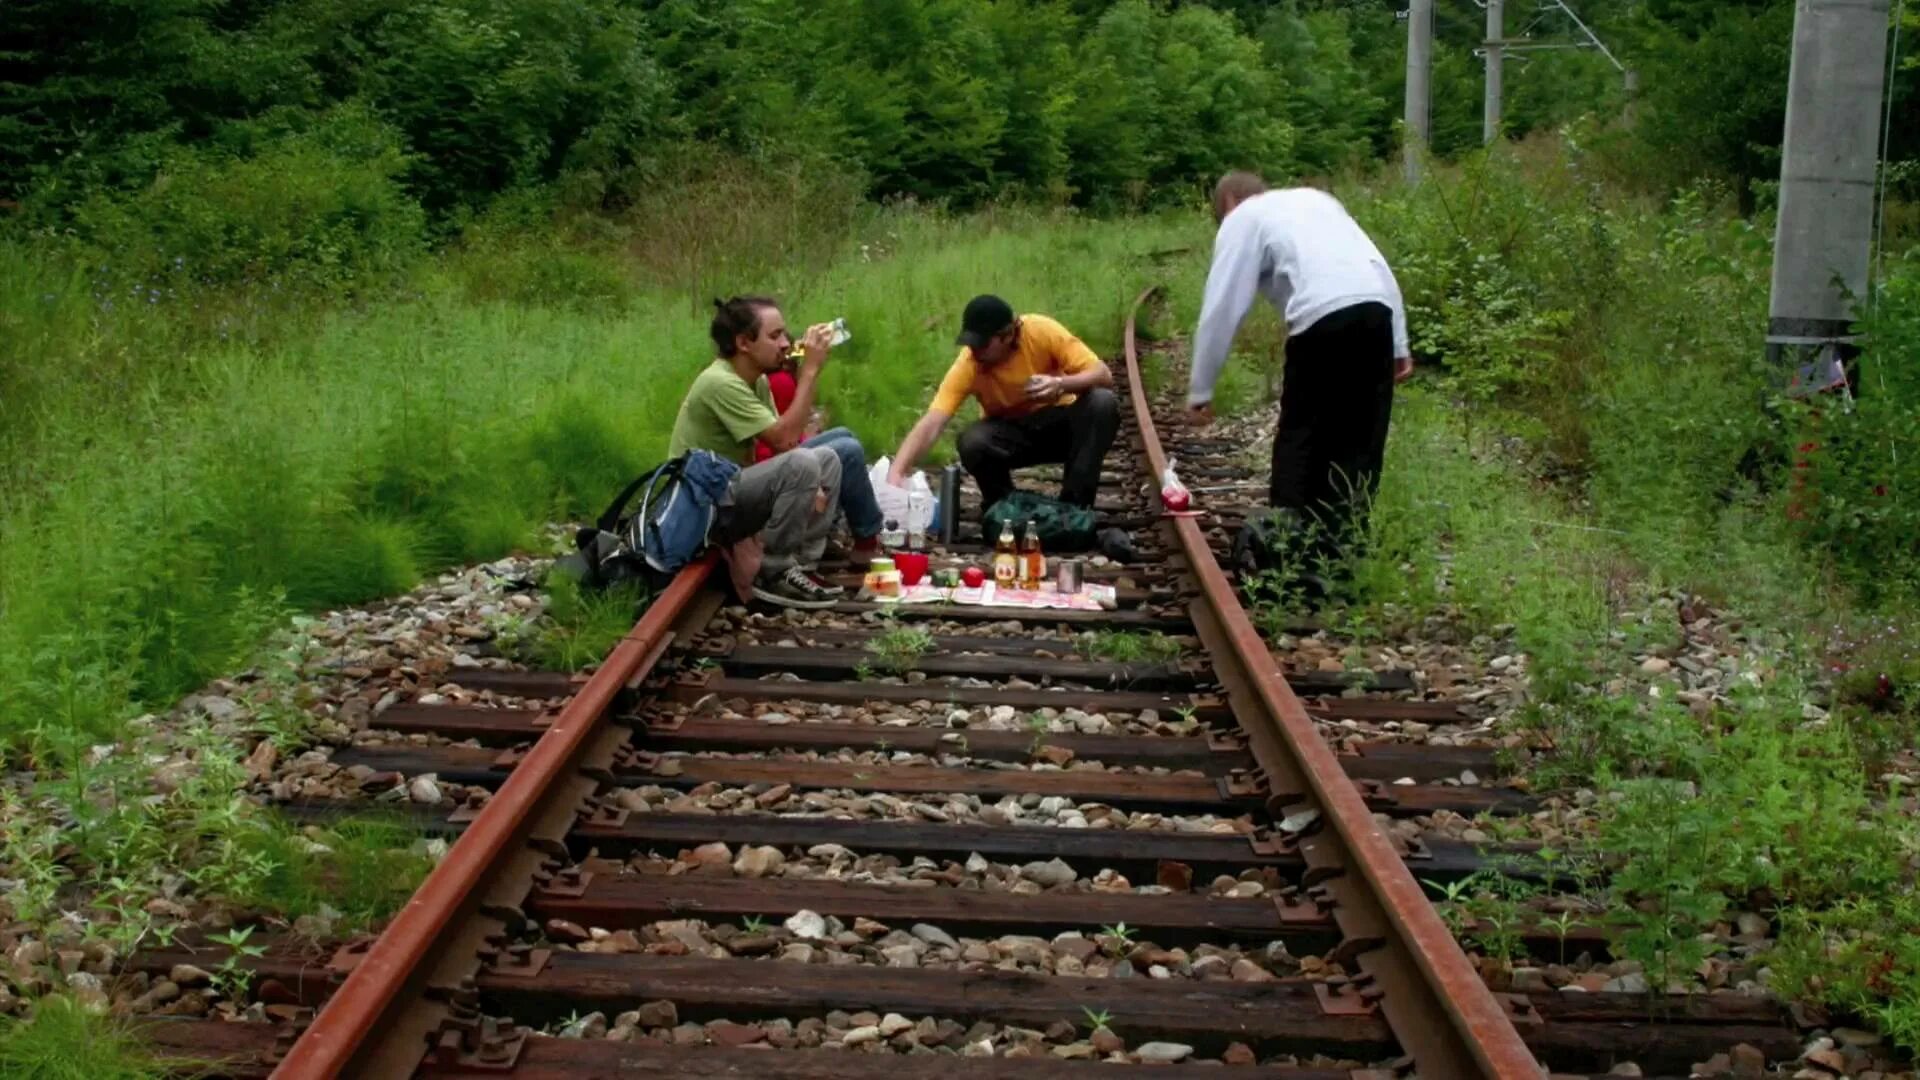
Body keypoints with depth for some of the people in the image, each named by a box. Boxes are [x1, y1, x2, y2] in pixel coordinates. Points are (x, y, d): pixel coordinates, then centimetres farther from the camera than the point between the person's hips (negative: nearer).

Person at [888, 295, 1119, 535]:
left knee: (1103, 403, -31)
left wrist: (1061, 384, -43)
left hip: (1060, 424, 0)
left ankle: (1074, 507, -18)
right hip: (1011, 431, 0)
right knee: (972, 443, -33)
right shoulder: (967, 365, -24)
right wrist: (896, 473, -44)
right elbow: (930, 426, -29)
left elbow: (1104, 375, -24)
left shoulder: (1041, 331, -25)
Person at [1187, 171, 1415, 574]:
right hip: (1377, 308, 5)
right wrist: (1398, 344, 23)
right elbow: (1382, 270, 25)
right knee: (1359, 440, 11)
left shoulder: (1242, 220, 17)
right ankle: (1339, 549, 10)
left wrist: (1200, 390, 14)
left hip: (1323, 316, -5)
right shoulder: (1315, 198, 34)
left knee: (1300, 436, 6)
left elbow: (1220, 309, 9)